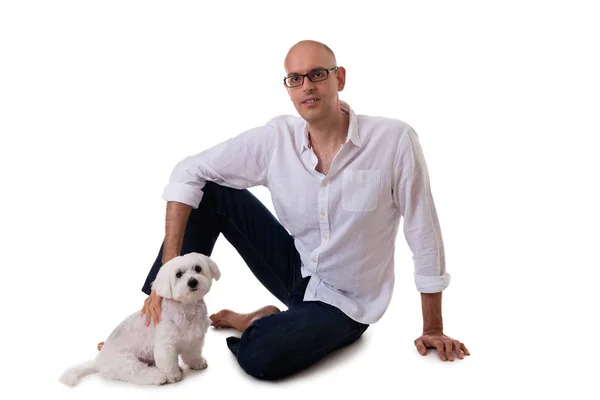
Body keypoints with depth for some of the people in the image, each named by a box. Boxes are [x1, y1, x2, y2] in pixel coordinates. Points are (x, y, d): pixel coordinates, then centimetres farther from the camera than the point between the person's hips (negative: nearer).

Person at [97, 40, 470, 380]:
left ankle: (259, 322, 5)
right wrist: (170, 263, -22)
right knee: (210, 191, -13)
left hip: (344, 302, -3)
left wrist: (433, 329, -8)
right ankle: (162, 322, -3)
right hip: (294, 268, 4)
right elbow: (188, 173, -11)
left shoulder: (394, 139, -22)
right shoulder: (275, 138, -13)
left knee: (260, 358, -32)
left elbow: (424, 233, -15)